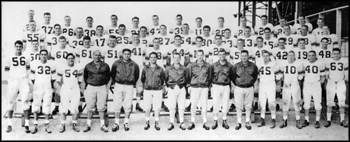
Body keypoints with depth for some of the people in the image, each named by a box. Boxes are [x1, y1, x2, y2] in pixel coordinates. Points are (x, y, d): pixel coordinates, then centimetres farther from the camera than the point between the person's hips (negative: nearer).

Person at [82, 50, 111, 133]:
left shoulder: (105, 66, 4)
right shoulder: (88, 66, 4)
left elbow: (109, 78, 10)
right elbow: (84, 78, 10)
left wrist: (107, 88, 2)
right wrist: (84, 89, 5)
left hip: (102, 87, 0)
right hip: (91, 87, 0)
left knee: (101, 107, 3)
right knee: (90, 107, 4)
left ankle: (102, 125, 11)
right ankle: (88, 125, 16)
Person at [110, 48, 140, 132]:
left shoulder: (134, 65, 1)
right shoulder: (116, 63, 1)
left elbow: (137, 76, 16)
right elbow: (112, 74, 14)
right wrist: (114, 82, 12)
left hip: (129, 86, 0)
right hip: (118, 85, 0)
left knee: (128, 105, 2)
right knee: (117, 105, 0)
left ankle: (126, 123, 13)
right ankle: (116, 123, 9)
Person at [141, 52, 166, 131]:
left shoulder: (160, 69, 2)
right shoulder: (145, 69, 4)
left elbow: (163, 79, 12)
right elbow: (142, 79, 15)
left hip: (157, 91, -1)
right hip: (147, 91, 1)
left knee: (157, 108, 2)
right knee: (147, 108, 4)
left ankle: (156, 123, 12)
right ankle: (147, 123, 15)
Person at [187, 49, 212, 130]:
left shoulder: (207, 66, 3)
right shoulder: (191, 65, 2)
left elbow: (210, 77, 11)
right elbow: (189, 76, 8)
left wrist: (208, 86, 7)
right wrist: (190, 84, 4)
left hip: (204, 88, 0)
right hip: (194, 87, 0)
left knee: (204, 106, 2)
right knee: (193, 105, 1)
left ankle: (205, 123, 11)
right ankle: (192, 123, 10)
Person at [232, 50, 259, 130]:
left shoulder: (253, 66, -2)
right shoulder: (236, 66, -5)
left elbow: (255, 75, 15)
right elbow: (233, 76, 7)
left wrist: (252, 83, 10)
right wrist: (236, 84, 7)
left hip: (249, 88, 1)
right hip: (239, 88, -1)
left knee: (248, 106, 8)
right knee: (239, 106, 4)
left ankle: (247, 122, 19)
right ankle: (239, 123, 13)